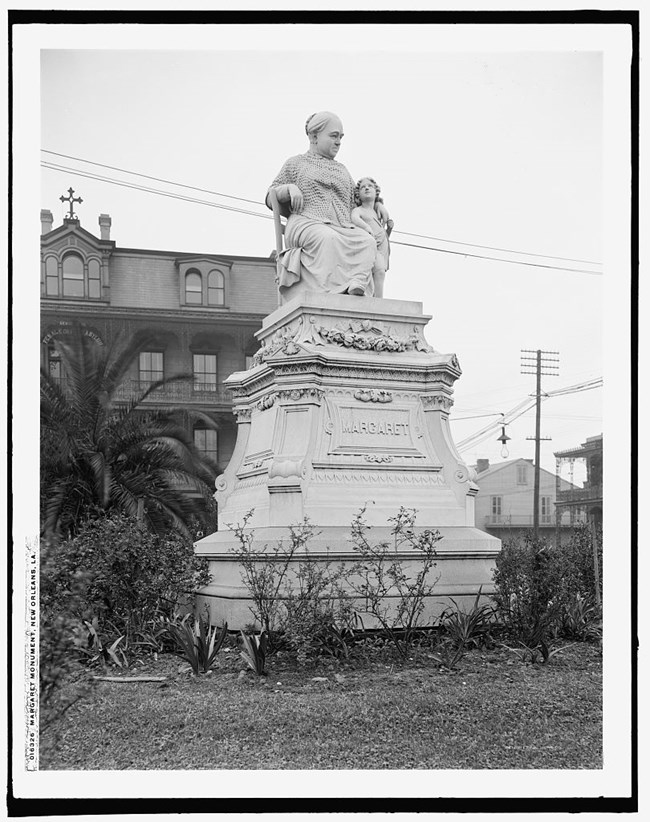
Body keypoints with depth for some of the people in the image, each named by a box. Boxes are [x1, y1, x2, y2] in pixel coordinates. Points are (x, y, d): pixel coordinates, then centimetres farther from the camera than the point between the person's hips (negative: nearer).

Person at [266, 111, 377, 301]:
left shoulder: (342, 171, 33)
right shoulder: (296, 163, 23)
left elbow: (352, 207, 33)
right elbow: (270, 198, 21)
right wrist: (290, 187, 1)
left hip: (343, 229, 4)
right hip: (306, 224, -4)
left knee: (367, 241, -32)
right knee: (328, 238, -41)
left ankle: (356, 287, -54)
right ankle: (333, 293, -53)